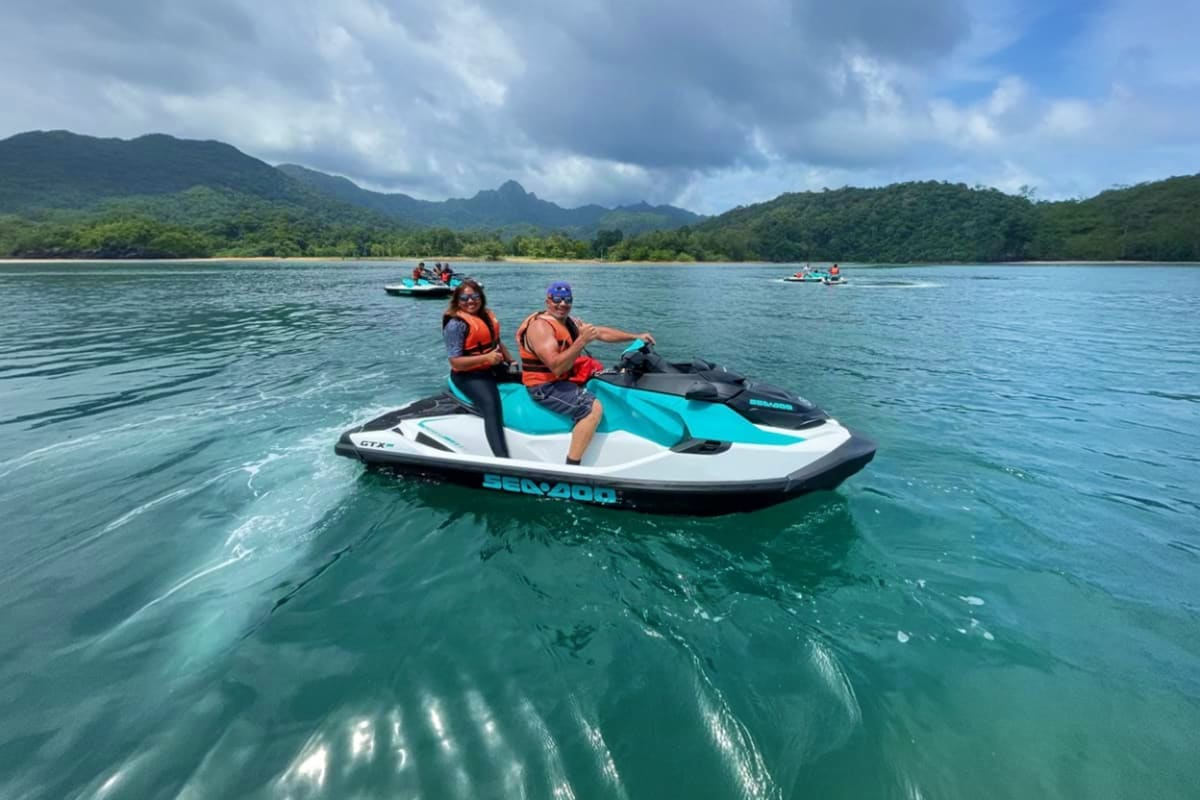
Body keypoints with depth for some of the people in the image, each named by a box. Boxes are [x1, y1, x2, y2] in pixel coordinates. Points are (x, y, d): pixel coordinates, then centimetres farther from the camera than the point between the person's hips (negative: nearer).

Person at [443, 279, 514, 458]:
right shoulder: (455, 324, -14)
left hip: (493, 368, 9)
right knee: (492, 407, -32)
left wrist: (511, 361, 17)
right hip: (470, 375, -9)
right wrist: (486, 358, -30)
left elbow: (497, 342, 26)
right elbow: (455, 362, -21)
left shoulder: (487, 315, 10)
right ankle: (502, 458, -43)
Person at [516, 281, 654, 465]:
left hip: (563, 380, 10)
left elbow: (601, 332, 11)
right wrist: (582, 340, -37)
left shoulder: (569, 322, 10)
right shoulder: (540, 326, -19)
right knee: (594, 408, -25)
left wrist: (636, 336, 6)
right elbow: (556, 367, -30)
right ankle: (571, 467, -24)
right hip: (545, 388, -10)